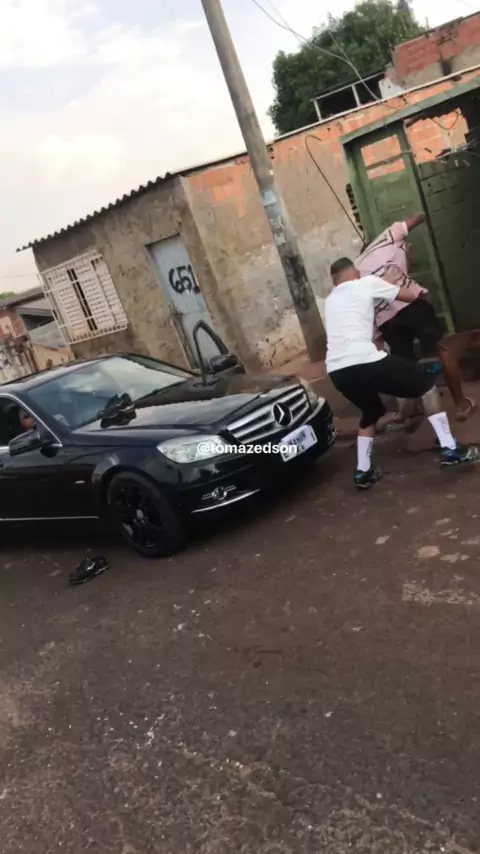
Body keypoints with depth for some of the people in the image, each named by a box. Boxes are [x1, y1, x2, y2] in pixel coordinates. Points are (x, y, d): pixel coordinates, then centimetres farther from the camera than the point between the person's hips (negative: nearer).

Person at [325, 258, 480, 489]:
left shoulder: (330, 301, 27)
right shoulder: (367, 283, 12)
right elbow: (412, 296, 21)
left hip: (336, 371, 6)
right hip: (364, 362, -6)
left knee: (371, 411, 31)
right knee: (426, 382, 14)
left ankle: (363, 471, 25)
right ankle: (450, 449, 10)